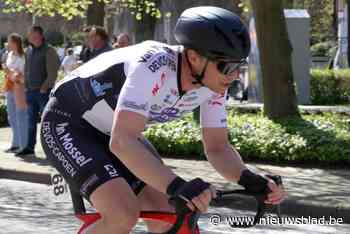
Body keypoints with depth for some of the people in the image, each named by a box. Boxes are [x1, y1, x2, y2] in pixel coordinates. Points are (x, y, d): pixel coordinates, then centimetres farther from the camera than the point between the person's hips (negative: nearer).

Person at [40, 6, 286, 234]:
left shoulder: (212, 83, -13)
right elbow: (122, 142, -45)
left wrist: (250, 179, -26)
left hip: (108, 133, 8)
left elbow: (217, 148, -6)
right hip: (67, 125, -8)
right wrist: (177, 186, -57)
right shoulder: (154, 65, -36)